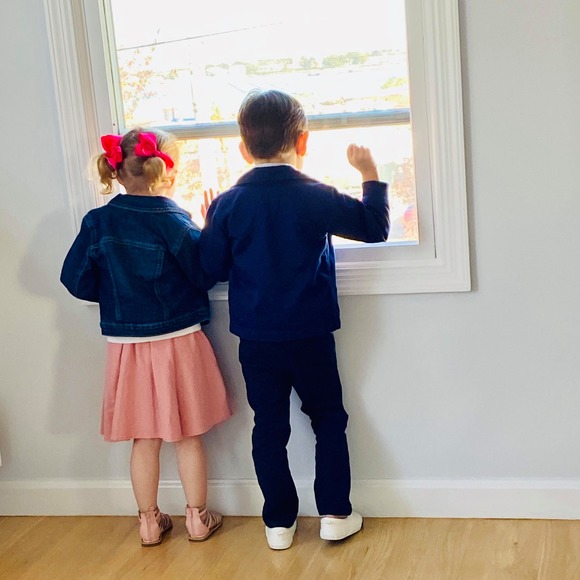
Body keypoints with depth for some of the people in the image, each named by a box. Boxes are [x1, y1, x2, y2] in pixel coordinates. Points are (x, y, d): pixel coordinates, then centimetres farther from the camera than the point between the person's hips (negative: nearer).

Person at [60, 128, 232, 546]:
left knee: (144, 439, 14)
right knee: (189, 436, 12)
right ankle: (197, 518, 23)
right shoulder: (174, 221, -14)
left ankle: (150, 522, 24)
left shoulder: (98, 222, -4)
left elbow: (77, 281, -1)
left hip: (126, 346, 3)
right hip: (179, 342, -3)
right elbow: (205, 275, -9)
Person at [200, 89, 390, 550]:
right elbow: (375, 227, -3)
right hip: (311, 336, -2)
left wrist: (210, 228, 18)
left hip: (255, 340, 2)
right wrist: (371, 175, 8)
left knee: (269, 428, 12)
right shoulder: (315, 197, -11)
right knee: (328, 419, 15)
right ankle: (335, 514, 17)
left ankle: (279, 521, 20)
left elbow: (214, 268, 1)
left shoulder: (227, 205, -6)